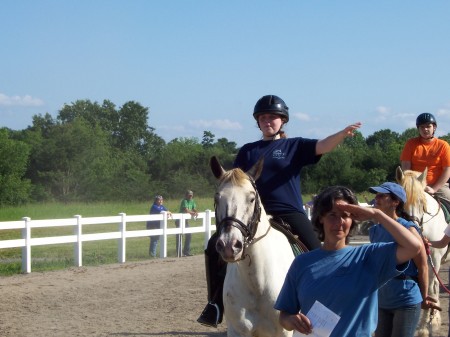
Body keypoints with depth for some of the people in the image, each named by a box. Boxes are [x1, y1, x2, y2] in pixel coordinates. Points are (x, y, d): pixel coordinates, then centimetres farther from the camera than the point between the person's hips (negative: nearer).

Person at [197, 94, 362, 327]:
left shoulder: (295, 146, 6)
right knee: (215, 246, -11)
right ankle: (216, 303, -2)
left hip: (290, 214, -2)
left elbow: (323, 146, -11)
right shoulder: (248, 151, 13)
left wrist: (343, 133, -31)